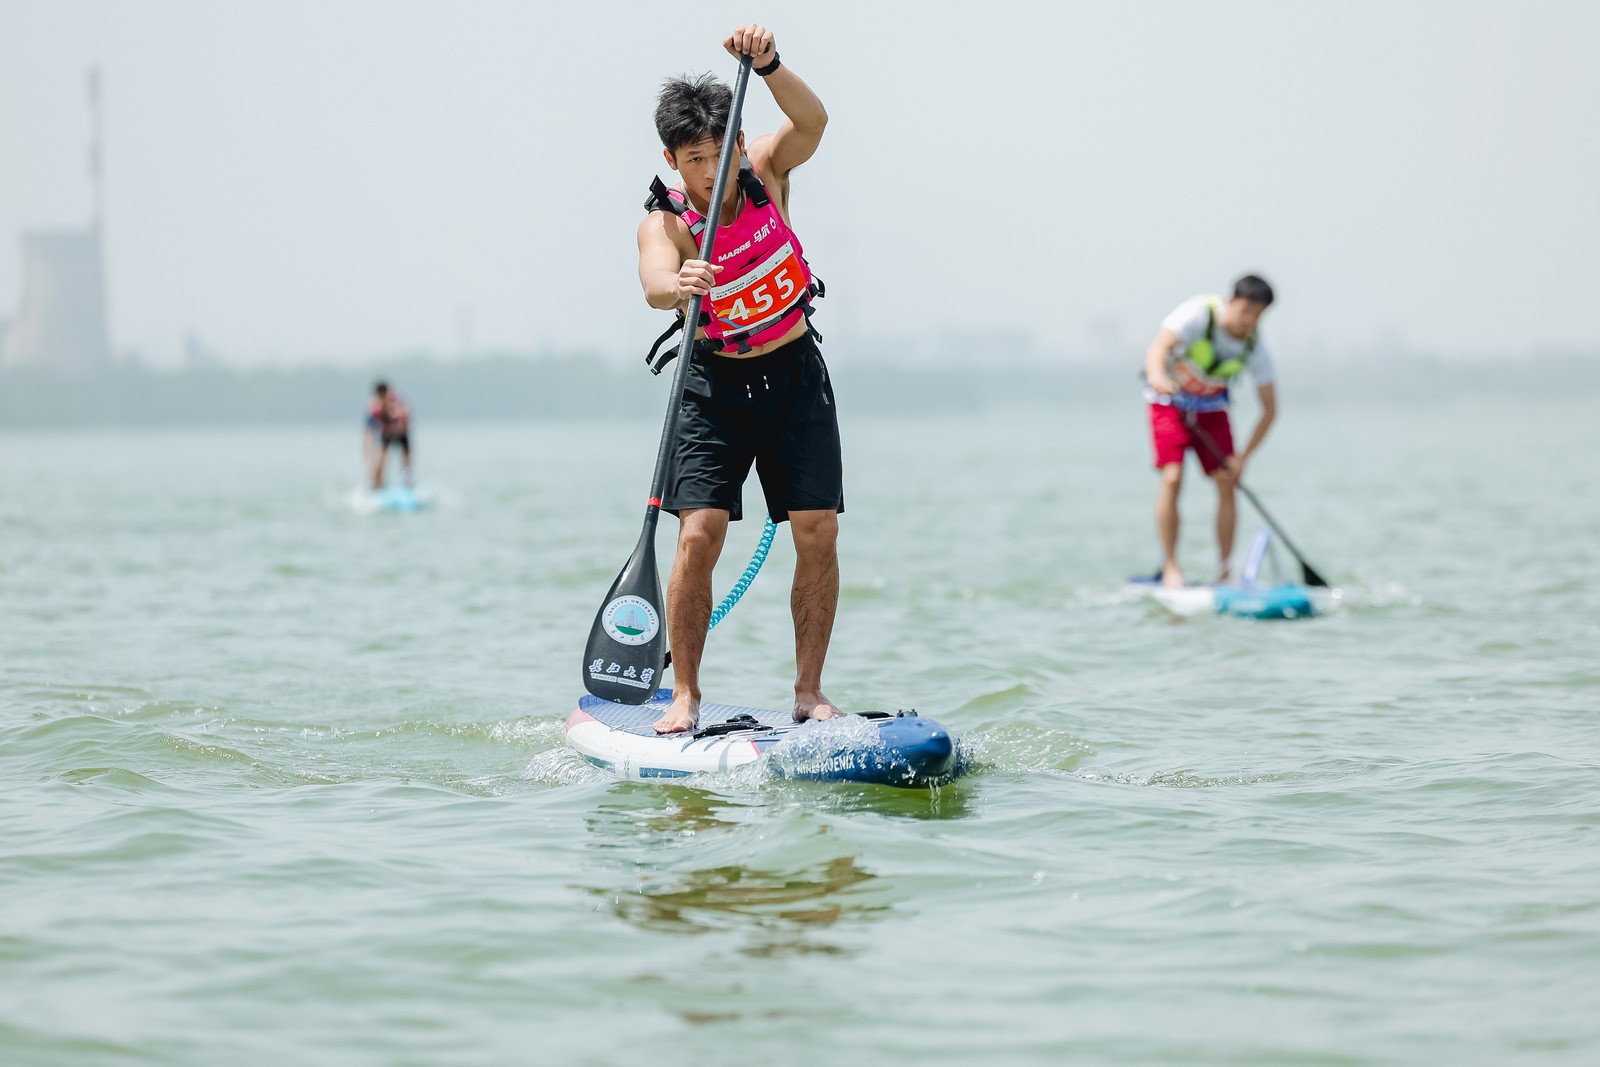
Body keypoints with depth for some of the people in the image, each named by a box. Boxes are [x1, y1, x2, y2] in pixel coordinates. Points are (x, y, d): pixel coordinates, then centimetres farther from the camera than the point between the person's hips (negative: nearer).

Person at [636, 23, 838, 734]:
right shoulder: (665, 219, -15)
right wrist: (677, 286, -60)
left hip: (795, 375, 2)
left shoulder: (766, 172, -7)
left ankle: (809, 690, 3)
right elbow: (654, 281, -36)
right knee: (699, 534, -14)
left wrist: (768, 65, -43)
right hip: (714, 383, -2)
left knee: (818, 534, -6)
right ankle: (685, 696, -6)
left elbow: (811, 122, -26)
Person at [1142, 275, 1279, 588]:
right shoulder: (1198, 313, -27)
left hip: (1211, 407, 4)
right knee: (1172, 479, -18)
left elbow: (1269, 410, -9)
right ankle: (1170, 568, -11)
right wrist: (1158, 376, -64)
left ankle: (1225, 571, 1)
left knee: (1226, 482, -7)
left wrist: (1243, 457, -16)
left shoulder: (1255, 349, -16)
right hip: (1170, 401, -4)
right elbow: (1160, 346, -42)